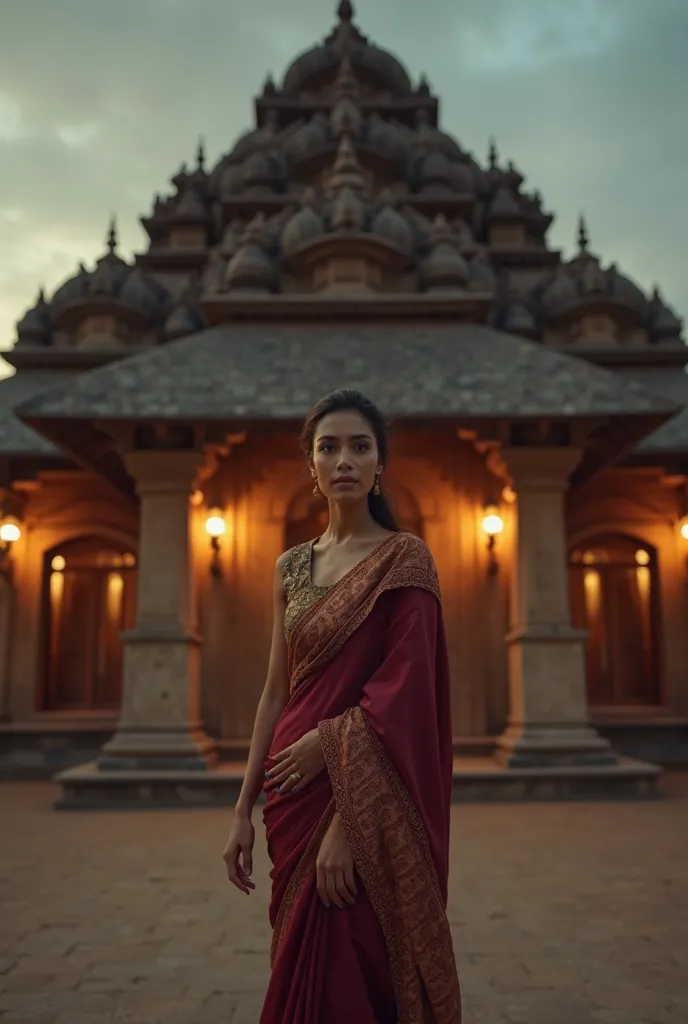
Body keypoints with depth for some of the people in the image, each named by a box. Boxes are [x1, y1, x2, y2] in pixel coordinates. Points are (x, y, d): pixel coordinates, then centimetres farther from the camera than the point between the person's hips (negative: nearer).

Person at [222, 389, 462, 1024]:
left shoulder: (404, 558, -8)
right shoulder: (293, 566, 9)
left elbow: (401, 694, -16)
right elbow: (276, 693, 10)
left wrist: (348, 821, -21)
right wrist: (244, 810, 7)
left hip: (365, 800, -5)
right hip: (294, 795, 6)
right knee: (301, 965, 17)